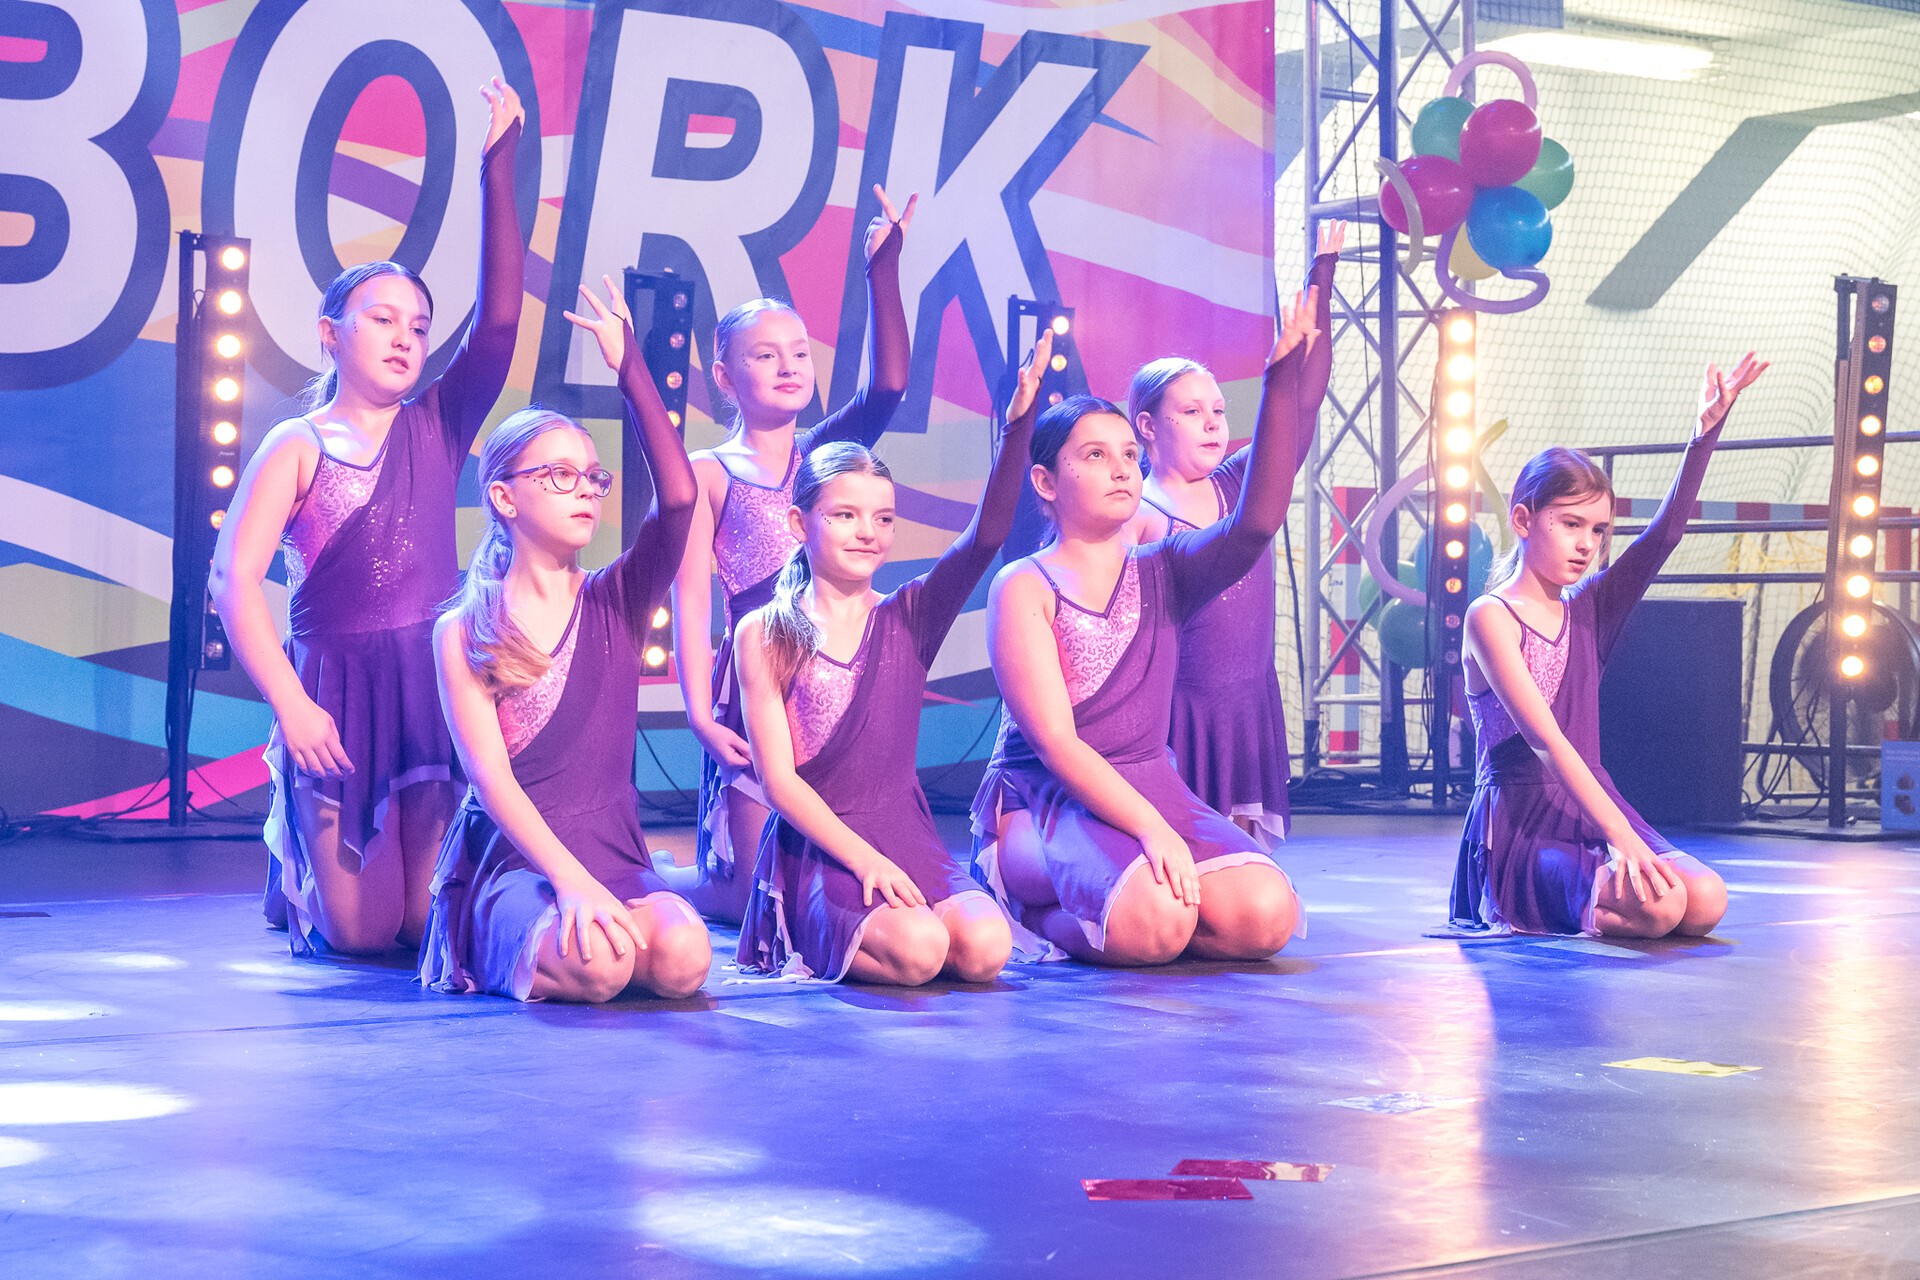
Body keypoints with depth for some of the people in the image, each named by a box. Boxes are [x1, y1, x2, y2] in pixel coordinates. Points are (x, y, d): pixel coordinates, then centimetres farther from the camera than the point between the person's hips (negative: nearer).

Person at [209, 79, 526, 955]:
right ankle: (295, 876, 28)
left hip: (436, 682, 3)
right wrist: (290, 703, -19)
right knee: (360, 933, -7)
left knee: (435, 921, -6)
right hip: (334, 688, -3)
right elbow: (234, 577, -10)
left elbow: (499, 316, -4)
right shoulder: (297, 447, -1)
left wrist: (497, 171, -10)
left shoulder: (438, 425, 8)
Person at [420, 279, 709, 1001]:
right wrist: (570, 879, -23)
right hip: (514, 858, -4)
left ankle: (567, 932, 4)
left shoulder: (617, 603, 9)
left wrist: (632, 370, -9)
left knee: (683, 958, -30)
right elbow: (491, 779, -8)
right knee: (594, 967, -36)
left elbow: (679, 497, -8)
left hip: (615, 853, 4)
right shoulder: (462, 633, 2)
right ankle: (518, 952, 0)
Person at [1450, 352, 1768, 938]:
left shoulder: (1588, 611, 13)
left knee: (1706, 901, -19)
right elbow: (1546, 741, -17)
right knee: (1658, 906, -29)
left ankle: (1582, 904, 5)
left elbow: (1664, 534, 3)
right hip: (1521, 828, -7)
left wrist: (1706, 433, -8)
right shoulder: (1491, 617, -9)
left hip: (1590, 812, 7)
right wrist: (1622, 838, -25)